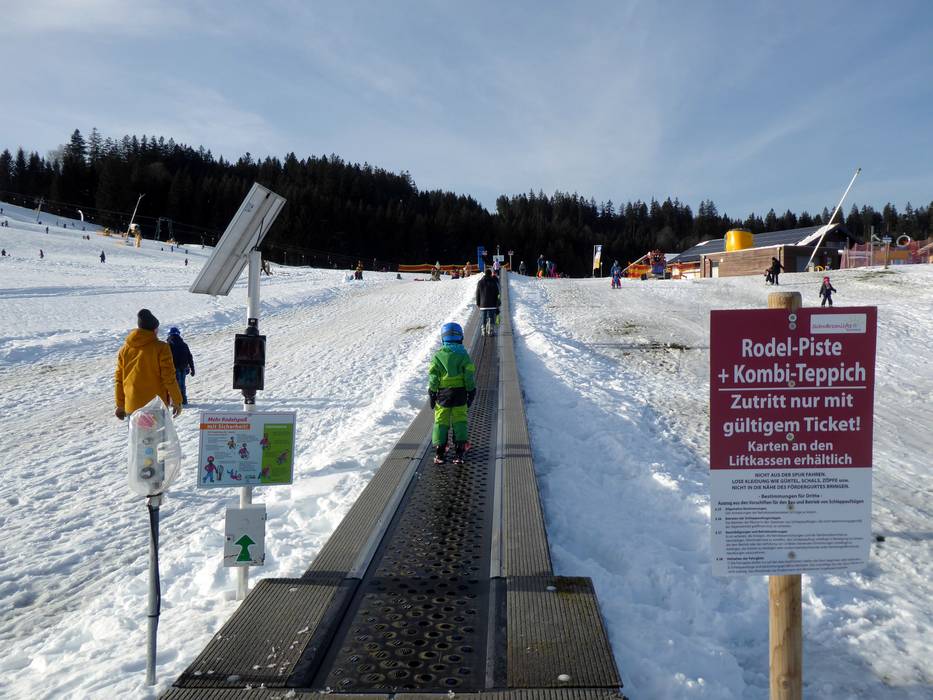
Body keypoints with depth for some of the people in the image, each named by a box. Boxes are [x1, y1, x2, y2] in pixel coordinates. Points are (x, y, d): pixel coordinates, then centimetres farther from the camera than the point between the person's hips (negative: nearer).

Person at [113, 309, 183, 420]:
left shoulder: (124, 349, 6)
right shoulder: (161, 348, -10)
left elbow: (119, 379, 10)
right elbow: (169, 378, -10)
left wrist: (120, 405, 18)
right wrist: (177, 401, -1)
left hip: (132, 406, 4)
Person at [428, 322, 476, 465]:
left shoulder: (438, 356, -4)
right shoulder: (463, 355, -3)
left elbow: (433, 377, -3)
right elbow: (469, 377, -2)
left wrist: (432, 394, 4)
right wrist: (471, 392, 7)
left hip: (443, 394, 0)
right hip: (460, 393, 0)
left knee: (441, 421, 8)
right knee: (460, 421, 8)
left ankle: (439, 452, 6)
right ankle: (460, 451, 3)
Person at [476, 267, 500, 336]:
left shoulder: (480, 282, 2)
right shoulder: (494, 282, -5)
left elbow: (477, 294, 7)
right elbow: (497, 294, -2)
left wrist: (478, 304, 14)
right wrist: (497, 304, 4)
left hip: (483, 304, 2)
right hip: (492, 305, -2)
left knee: (484, 318, 10)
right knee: (491, 318, 3)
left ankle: (484, 331, 9)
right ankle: (490, 331, -3)